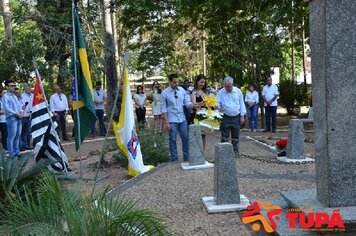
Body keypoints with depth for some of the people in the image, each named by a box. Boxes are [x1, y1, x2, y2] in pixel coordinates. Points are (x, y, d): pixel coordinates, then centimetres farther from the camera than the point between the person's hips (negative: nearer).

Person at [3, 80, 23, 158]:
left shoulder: (15, 96, 18)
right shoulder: (6, 97, -6)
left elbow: (19, 105, 18)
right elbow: (7, 108, -15)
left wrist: (21, 112, -1)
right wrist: (16, 114, -16)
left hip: (18, 118, 8)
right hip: (11, 118, -8)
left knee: (17, 136, 12)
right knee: (11, 137, -5)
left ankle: (17, 151, 21)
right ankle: (11, 153, 0)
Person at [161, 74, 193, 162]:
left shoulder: (182, 90, 3)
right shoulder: (165, 93, -7)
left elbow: (187, 102, 1)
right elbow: (163, 109, -7)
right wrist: (166, 122, -11)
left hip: (182, 119, 4)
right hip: (172, 121, -4)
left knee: (185, 139, 8)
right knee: (173, 140, 5)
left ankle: (187, 159, 19)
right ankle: (174, 160, 16)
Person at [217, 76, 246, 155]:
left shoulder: (238, 91, 1)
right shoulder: (221, 92, -3)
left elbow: (241, 104, 6)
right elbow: (217, 104, -4)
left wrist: (242, 116, 3)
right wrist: (217, 106, -29)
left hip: (236, 117, 2)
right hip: (225, 118, -1)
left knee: (235, 136, 10)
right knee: (224, 137, 0)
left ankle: (235, 152, 21)